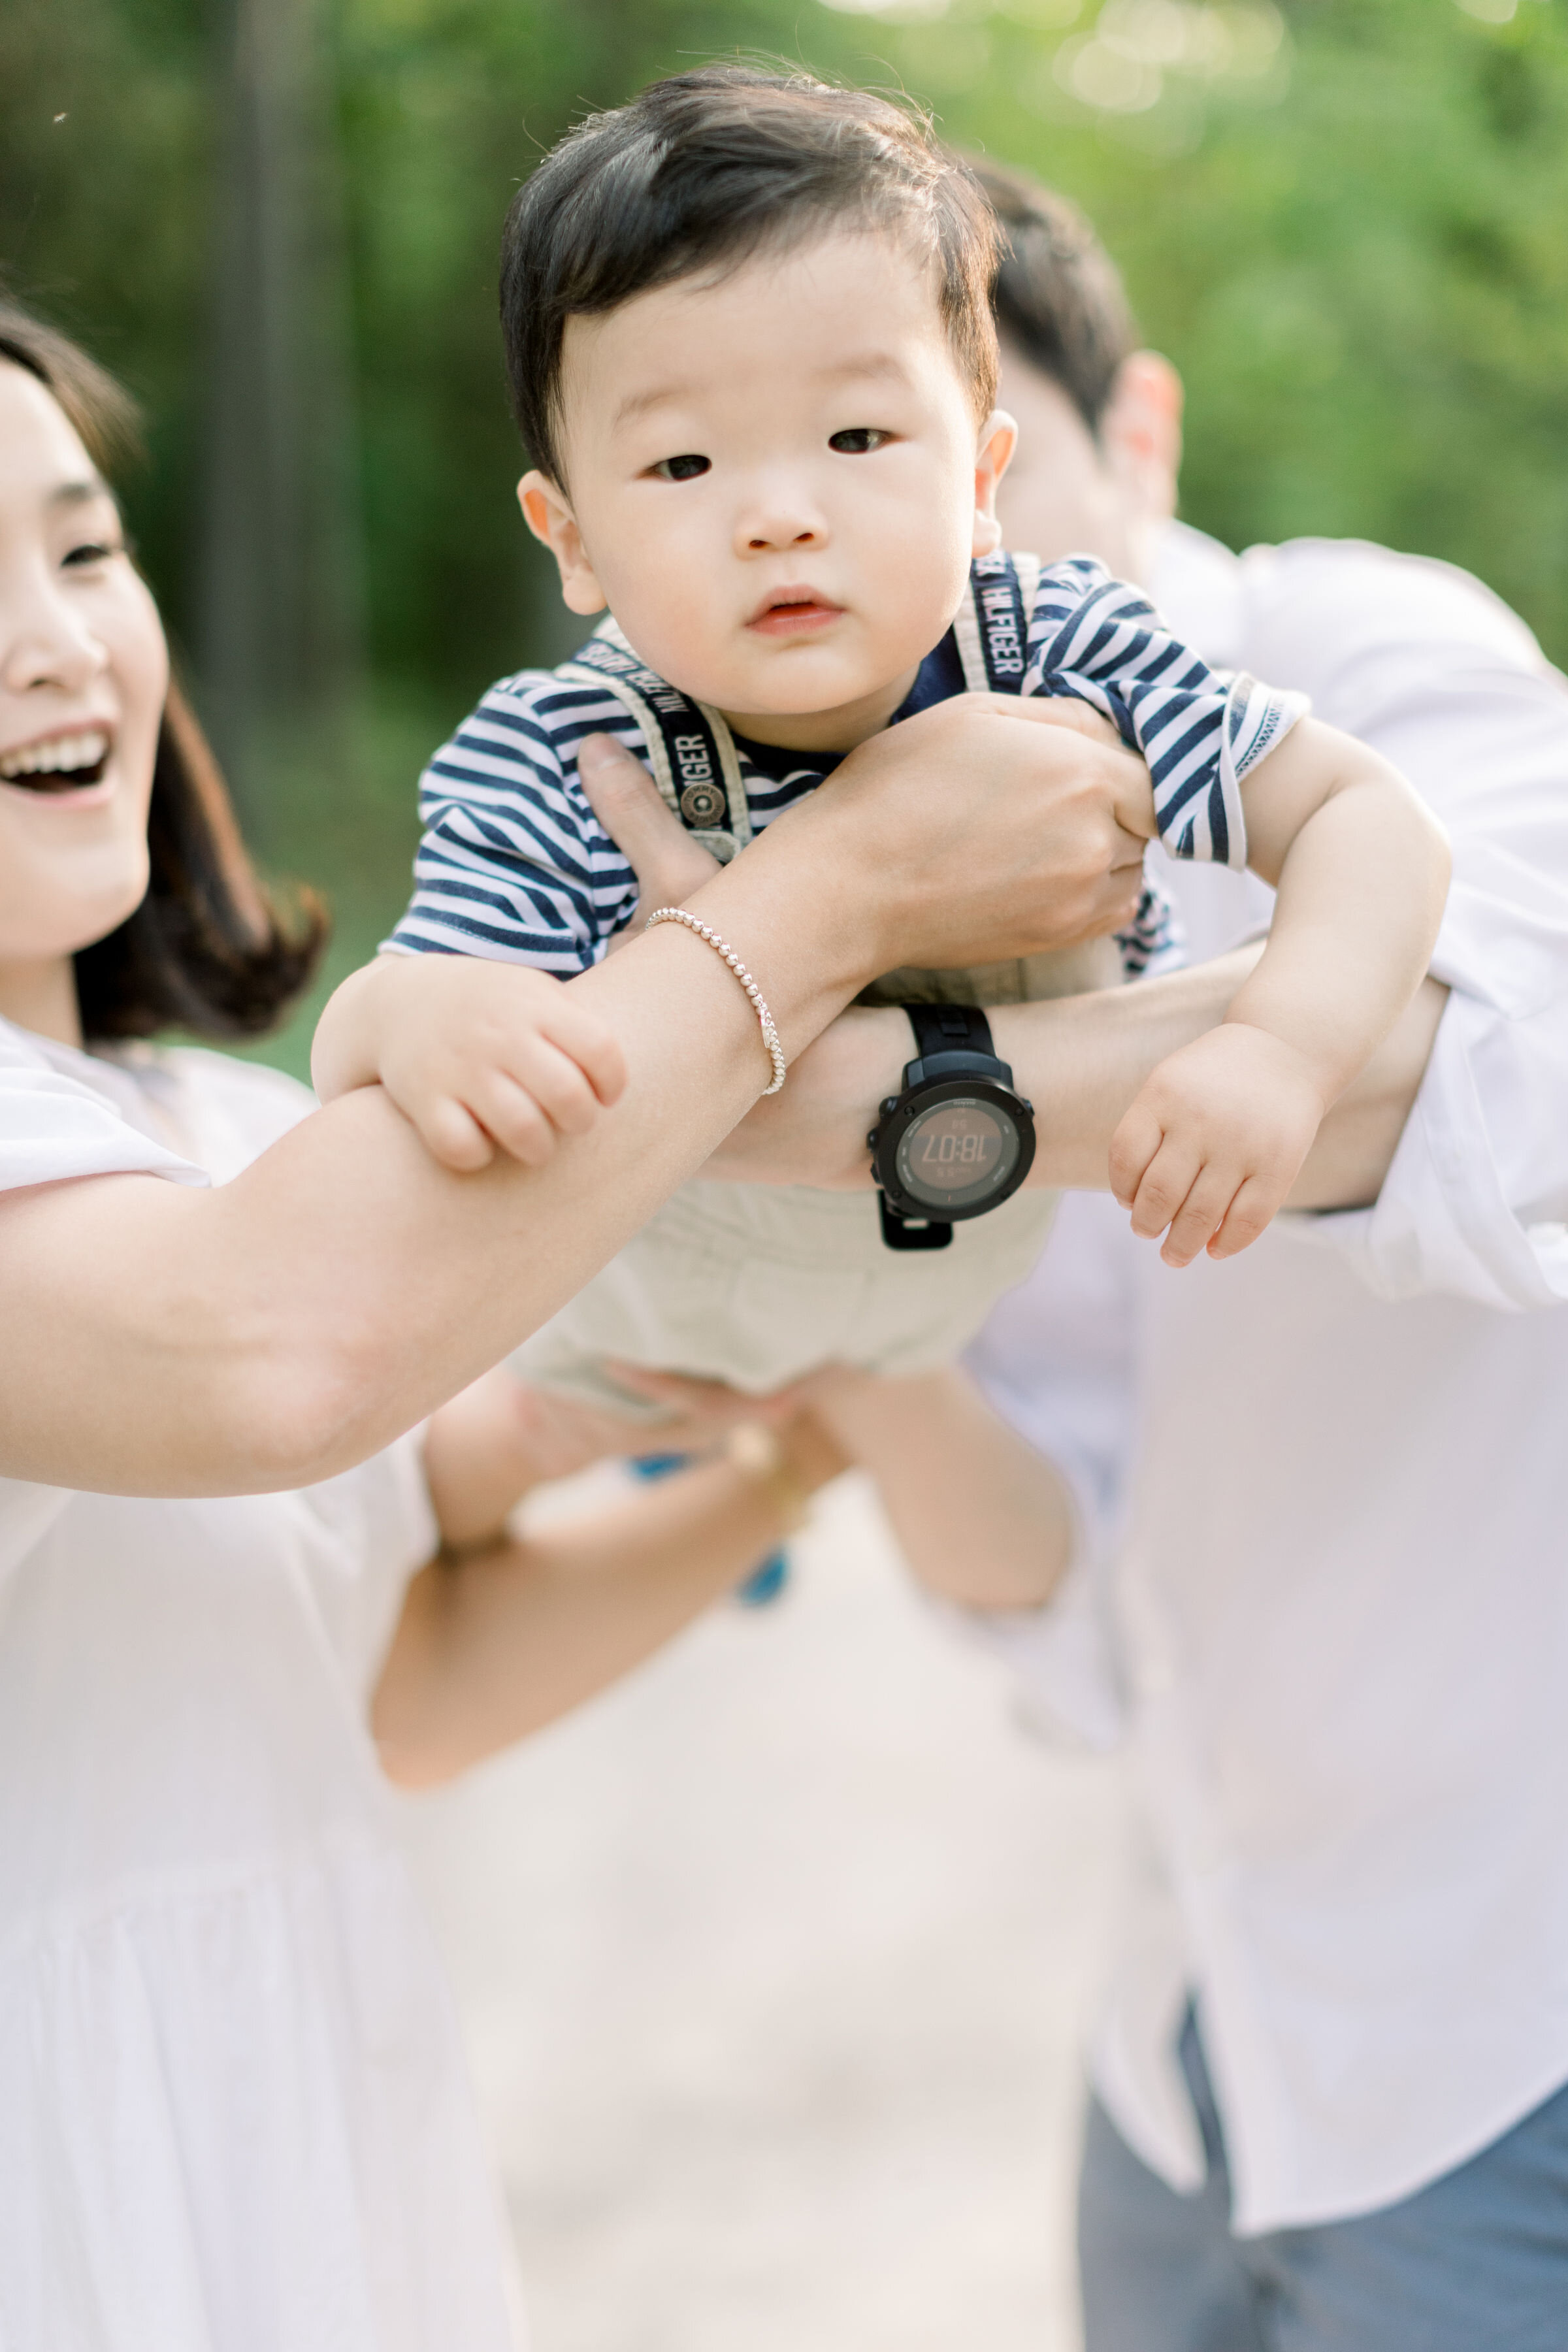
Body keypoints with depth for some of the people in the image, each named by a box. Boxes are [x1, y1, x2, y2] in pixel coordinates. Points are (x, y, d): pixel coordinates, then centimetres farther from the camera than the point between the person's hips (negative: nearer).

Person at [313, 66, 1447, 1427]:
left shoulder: (1065, 662, -29)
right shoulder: (555, 775, -33)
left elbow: (1366, 818, -24)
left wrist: (1284, 1046, -45)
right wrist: (417, 1014, -58)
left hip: (982, 1279, 2)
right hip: (647, 1303, -1)